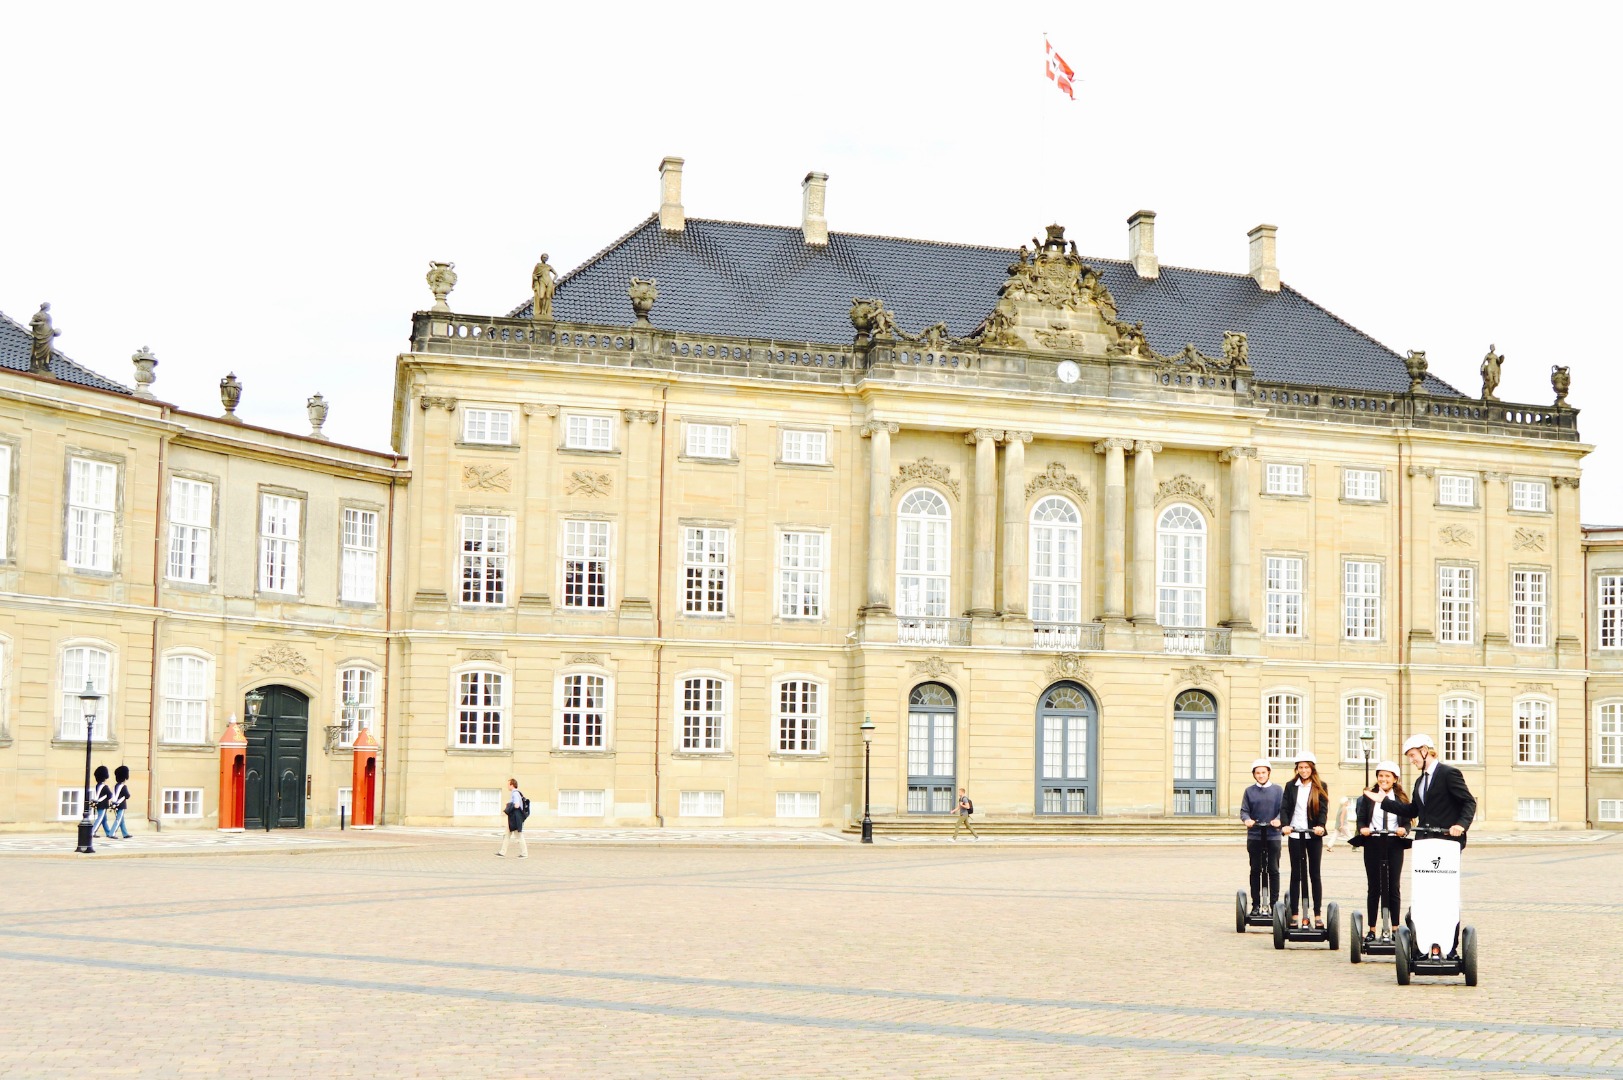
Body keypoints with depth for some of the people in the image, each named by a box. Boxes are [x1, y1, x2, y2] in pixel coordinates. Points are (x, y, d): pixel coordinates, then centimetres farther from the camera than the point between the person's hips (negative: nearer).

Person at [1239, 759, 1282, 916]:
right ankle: (1256, 904, 9)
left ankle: (1274, 903, 8)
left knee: (1273, 870, 1)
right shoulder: (1249, 791, 7)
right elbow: (1244, 811, 4)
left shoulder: (1277, 790, 5)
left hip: (1273, 836, -1)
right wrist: (1247, 819, -18)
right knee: (1255, 871, 4)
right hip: (1254, 836, 1)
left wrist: (1278, 819, -21)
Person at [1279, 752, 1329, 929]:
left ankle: (1318, 915, 7)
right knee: (1296, 874, 4)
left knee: (1314, 874, 3)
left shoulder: (1320, 787, 3)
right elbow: (1284, 808, 0)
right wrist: (1285, 825, -18)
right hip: (1295, 834, 1)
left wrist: (1320, 826, -24)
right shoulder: (1291, 786, 7)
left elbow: (1324, 809, -6)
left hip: (1313, 835, -1)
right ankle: (1294, 915, 6)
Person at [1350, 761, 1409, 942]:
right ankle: (1372, 930, 8)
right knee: (1374, 887, 4)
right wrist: (1362, 829, -17)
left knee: (1394, 887, 3)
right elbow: (1361, 818, 3)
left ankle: (1394, 929, 9)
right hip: (1373, 844, 0)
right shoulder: (1369, 797, 6)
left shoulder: (1401, 798, 6)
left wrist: (1404, 830, -17)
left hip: (1394, 844, 0)